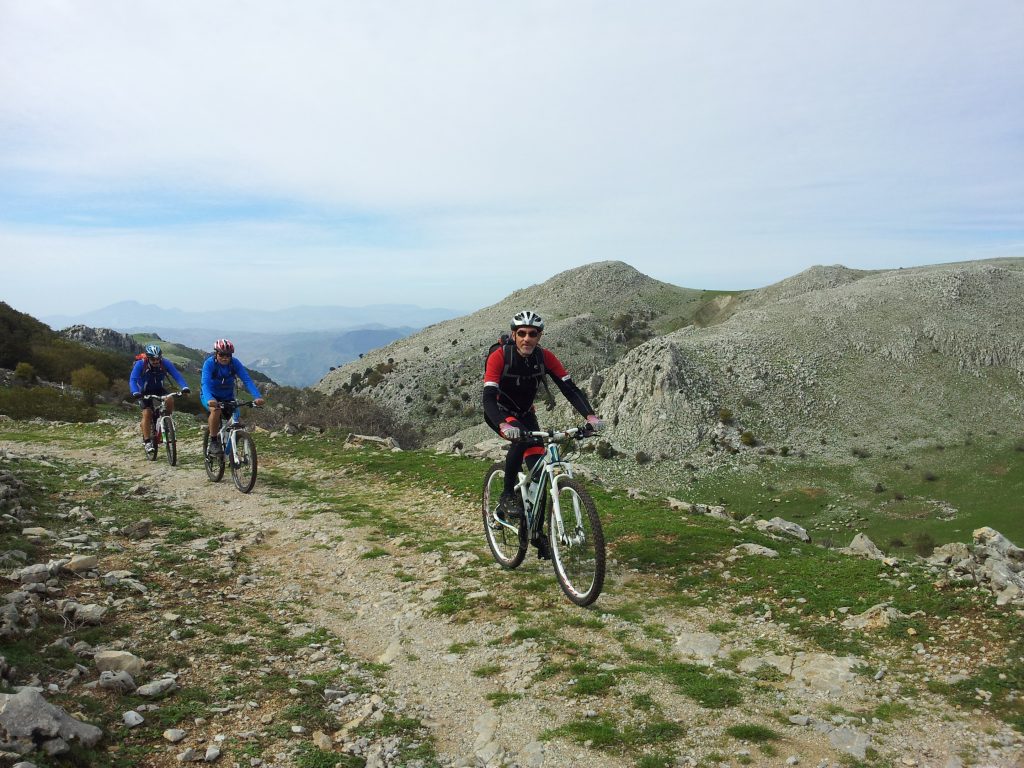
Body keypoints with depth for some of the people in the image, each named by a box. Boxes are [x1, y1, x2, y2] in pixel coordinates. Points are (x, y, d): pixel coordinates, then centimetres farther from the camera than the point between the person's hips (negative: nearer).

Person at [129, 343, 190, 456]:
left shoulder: (165, 363, -21)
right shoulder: (140, 364, -26)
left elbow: (177, 375, -29)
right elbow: (133, 380, -34)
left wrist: (184, 387, -46)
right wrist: (136, 393, -52)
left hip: (159, 390, 2)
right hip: (145, 392, -2)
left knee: (170, 400, -27)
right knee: (147, 412, -19)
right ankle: (147, 441, -11)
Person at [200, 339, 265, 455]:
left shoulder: (235, 363, -17)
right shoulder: (209, 363, -24)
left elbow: (247, 380, -27)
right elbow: (205, 383, -37)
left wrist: (257, 396, -42)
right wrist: (209, 399, -56)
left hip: (228, 397, 3)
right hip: (211, 397, -3)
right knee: (216, 409, -34)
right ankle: (213, 442, -20)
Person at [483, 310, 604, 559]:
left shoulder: (545, 357, -19)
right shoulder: (499, 356, -28)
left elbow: (570, 388, -22)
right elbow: (489, 397, -37)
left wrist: (590, 415, -39)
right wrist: (504, 426, -56)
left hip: (525, 413, 4)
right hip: (499, 413, -4)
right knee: (520, 439, -37)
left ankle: (537, 532, 8)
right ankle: (508, 496, -17)